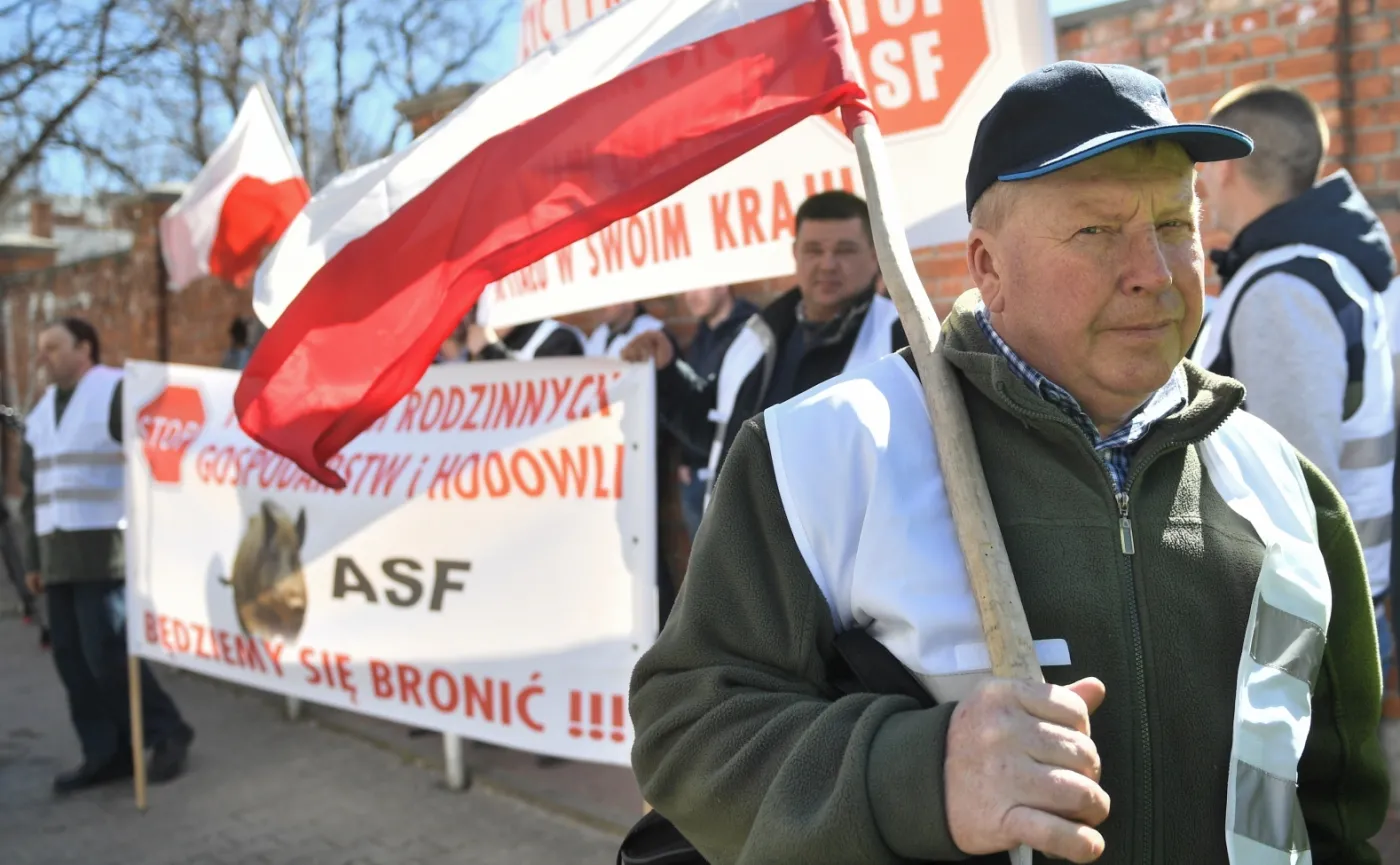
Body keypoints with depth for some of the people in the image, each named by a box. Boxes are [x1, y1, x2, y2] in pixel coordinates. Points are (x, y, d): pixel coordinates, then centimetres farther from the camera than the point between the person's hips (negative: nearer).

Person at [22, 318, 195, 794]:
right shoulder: (41, 411, 18)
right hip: (59, 555, 8)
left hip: (106, 550, -8)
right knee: (72, 658, 6)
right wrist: (33, 558, 19)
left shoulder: (117, 392, -6)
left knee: (106, 654, -10)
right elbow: (33, 490, 22)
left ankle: (168, 733, 7)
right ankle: (106, 754, 14)